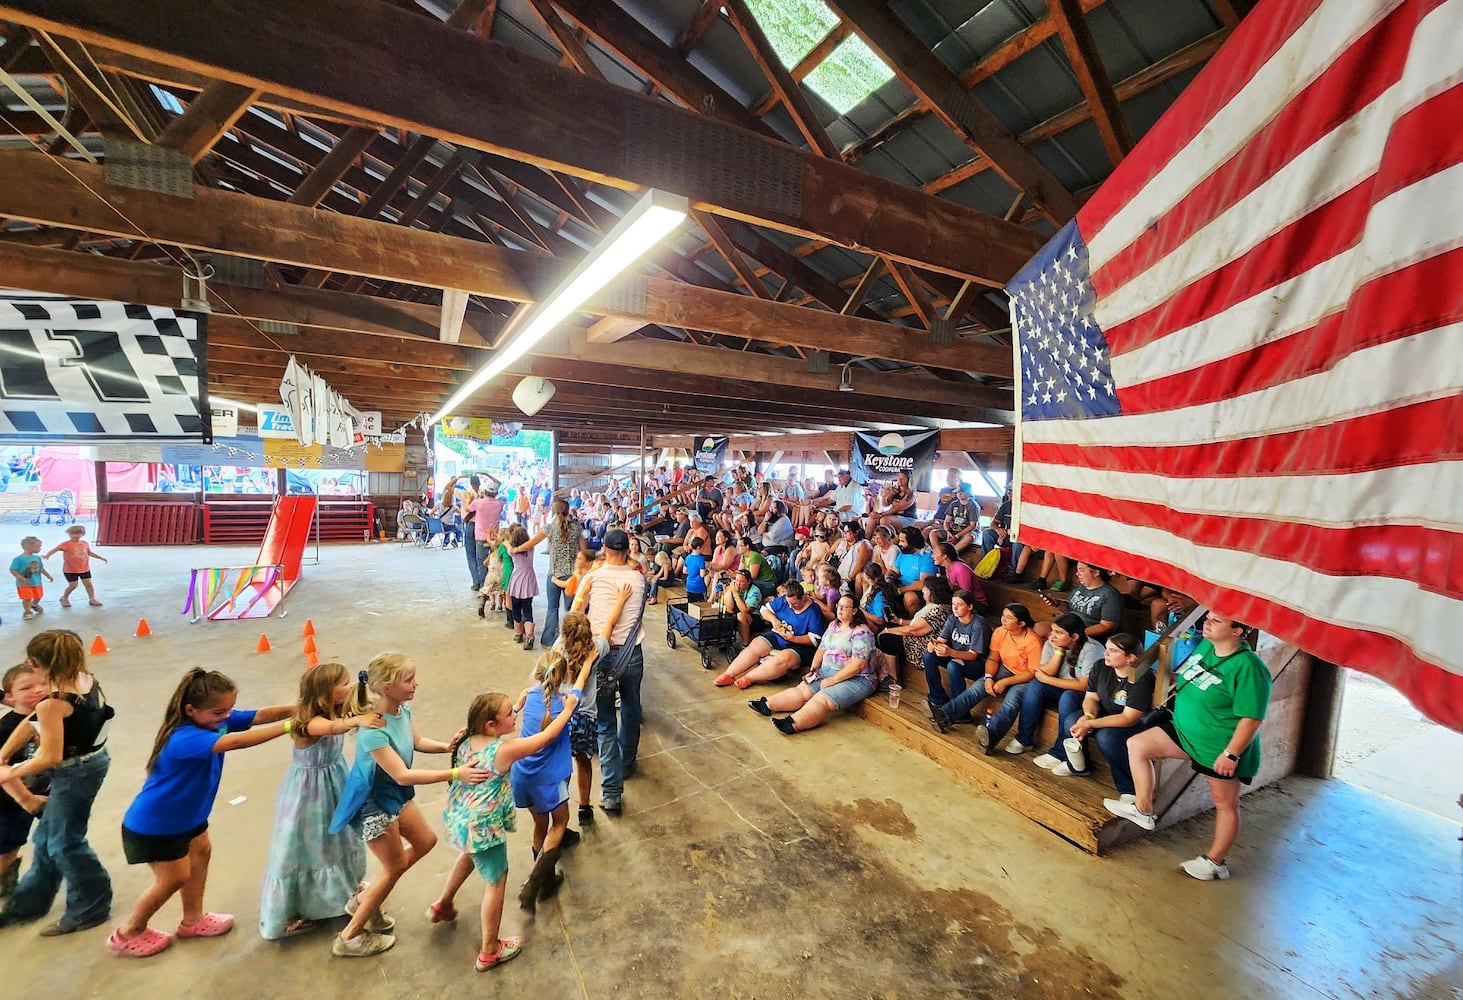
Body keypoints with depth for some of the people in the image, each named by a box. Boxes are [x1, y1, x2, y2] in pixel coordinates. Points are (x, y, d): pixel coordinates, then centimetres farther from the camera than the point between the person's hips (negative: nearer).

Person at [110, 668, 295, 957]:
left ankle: (193, 919, 39)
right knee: (175, 877, 7)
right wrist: (289, 727, -59)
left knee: (201, 852, 20)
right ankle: (129, 933, 33)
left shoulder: (217, 719, -15)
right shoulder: (184, 739, -40)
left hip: (186, 812, 8)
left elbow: (260, 715, -21)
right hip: (154, 824, -8)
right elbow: (234, 741, -55)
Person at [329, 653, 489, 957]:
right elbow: (402, 775, -35)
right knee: (396, 866, 9)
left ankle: (364, 900, 37)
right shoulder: (373, 730, -37)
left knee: (425, 842, 19)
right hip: (373, 803, -8)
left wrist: (449, 747, -10)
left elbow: (418, 741, 6)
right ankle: (349, 937, 31)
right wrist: (455, 774, -39)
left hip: (396, 795, 8)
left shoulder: (402, 709, -13)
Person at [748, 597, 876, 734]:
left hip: (855, 679, -8)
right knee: (802, 690, -7)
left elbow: (858, 664, -21)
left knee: (822, 699, -28)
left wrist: (833, 680, -20)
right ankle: (767, 705, -12)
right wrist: (813, 669, 1)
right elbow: (822, 649, 15)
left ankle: (792, 724, -46)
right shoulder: (833, 625, 12)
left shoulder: (861, 632, -14)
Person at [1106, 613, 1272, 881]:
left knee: (1225, 804, 12)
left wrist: (1231, 754, -23)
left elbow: (1251, 718, -24)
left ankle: (1215, 861, 29)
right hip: (1185, 731, 8)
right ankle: (1143, 810, 16)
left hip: (1221, 749, -8)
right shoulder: (1205, 645, -2)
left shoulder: (1248, 668, -26)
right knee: (1137, 745, 2)